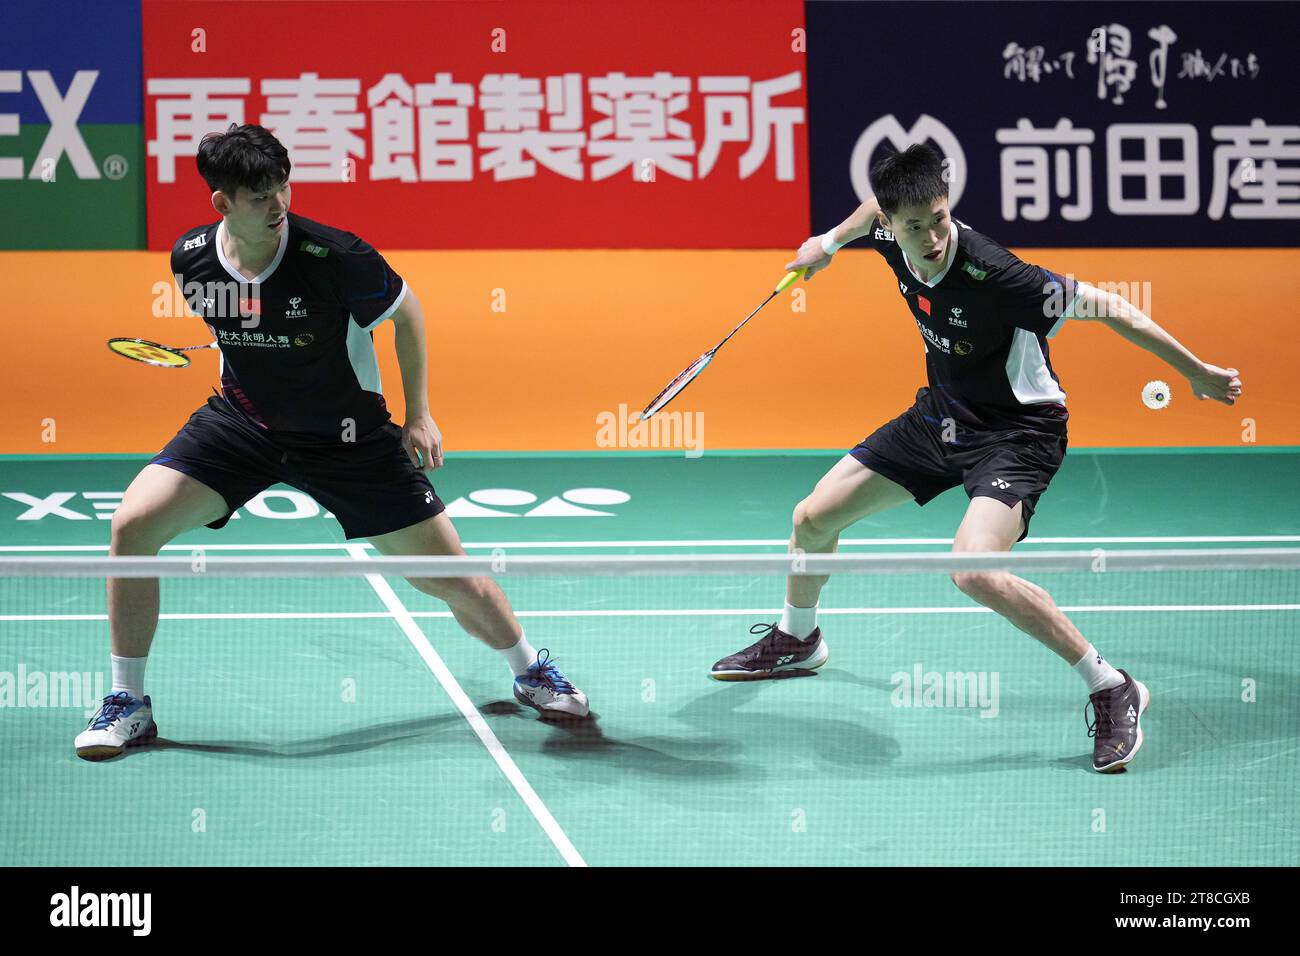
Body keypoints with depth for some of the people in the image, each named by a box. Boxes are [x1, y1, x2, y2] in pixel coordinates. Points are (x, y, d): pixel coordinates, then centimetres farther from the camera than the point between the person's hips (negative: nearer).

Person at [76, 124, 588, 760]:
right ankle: (128, 703, 0)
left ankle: (530, 670, 30)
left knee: (452, 580, -2)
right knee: (133, 525, -16)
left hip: (346, 434, -3)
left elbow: (406, 311, -6)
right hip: (242, 419, 3)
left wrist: (419, 413, -3)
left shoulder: (335, 258, -26)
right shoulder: (191, 260, -15)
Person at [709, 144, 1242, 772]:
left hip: (1017, 432, -8)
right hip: (942, 415, 8)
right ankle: (796, 639, 45)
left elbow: (1103, 307, -26)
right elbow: (879, 207, 12)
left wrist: (1196, 373, -22)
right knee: (813, 519, 13)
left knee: (974, 569, -31)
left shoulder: (994, 276, -34)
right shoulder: (893, 237, -14)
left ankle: (1112, 691, -17)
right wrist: (830, 242, 25)